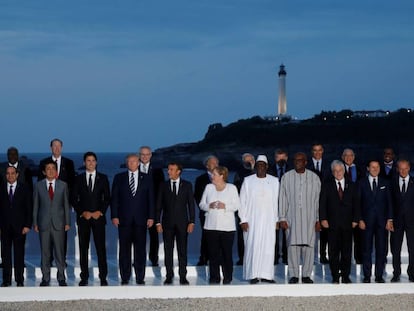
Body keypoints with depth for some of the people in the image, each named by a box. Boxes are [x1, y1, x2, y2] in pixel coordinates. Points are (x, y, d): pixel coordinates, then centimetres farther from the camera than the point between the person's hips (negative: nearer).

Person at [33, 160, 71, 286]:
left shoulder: (63, 185, 6)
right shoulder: (39, 185, 5)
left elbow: (66, 204, 7)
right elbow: (35, 205, 6)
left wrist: (67, 222, 2)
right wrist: (35, 223, 1)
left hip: (58, 223, 0)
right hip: (44, 223, 0)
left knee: (60, 251, 1)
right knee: (45, 252, 2)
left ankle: (61, 277, 8)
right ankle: (45, 278, 9)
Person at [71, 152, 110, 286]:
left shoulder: (103, 178, 8)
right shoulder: (78, 179, 8)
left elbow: (107, 198, 6)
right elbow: (74, 199, 6)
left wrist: (100, 212, -7)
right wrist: (82, 212, -7)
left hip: (98, 216, -1)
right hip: (83, 217, 1)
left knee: (101, 247, -5)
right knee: (83, 248, 1)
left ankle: (103, 277, -3)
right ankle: (84, 277, 4)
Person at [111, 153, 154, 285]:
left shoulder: (146, 178, 9)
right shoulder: (119, 178, 8)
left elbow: (150, 198, 6)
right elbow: (114, 198, 5)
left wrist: (151, 217, -1)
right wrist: (114, 216, -4)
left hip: (141, 219, 0)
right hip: (124, 219, 0)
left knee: (140, 249, 1)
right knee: (124, 249, 1)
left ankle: (140, 278, 6)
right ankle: (125, 278, 6)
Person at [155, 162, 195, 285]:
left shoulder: (187, 185, 4)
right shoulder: (163, 186, 6)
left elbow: (191, 204, 3)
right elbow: (159, 205, 6)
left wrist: (192, 222, -3)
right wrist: (158, 222, -2)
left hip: (182, 223, -1)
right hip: (167, 223, 1)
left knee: (182, 251, 0)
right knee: (168, 250, 2)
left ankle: (183, 276, 4)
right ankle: (169, 276, 7)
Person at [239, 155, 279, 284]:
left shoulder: (274, 181, 5)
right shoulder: (248, 181, 2)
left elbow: (277, 201, 5)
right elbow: (242, 201, 2)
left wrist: (277, 219, -2)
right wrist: (243, 219, -4)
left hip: (268, 220, 1)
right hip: (252, 220, -1)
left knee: (268, 246, -1)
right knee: (253, 246, -4)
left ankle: (266, 274, 3)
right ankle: (253, 275, 0)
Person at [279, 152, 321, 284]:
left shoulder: (314, 178, 5)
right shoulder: (286, 177, 4)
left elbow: (318, 199, 7)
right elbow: (282, 199, 5)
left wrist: (318, 219, 3)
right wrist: (282, 218, 0)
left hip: (309, 218, 0)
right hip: (292, 218, 0)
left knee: (308, 246, -2)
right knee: (293, 245, -4)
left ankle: (306, 274, 6)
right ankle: (293, 275, 2)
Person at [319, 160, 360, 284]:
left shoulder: (351, 185, 9)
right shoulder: (327, 185, 5)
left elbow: (356, 203, 9)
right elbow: (322, 203, 1)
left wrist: (355, 219, 0)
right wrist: (323, 218, -8)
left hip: (347, 223, 1)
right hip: (332, 223, -1)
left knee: (347, 251, 3)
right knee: (333, 251, 0)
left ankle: (345, 276, 11)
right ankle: (335, 277, 6)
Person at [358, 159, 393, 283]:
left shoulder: (385, 183, 9)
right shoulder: (362, 183, 4)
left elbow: (389, 202, 7)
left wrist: (389, 219, -1)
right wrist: (360, 219, -5)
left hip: (381, 220, 1)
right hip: (367, 221, -1)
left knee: (381, 249, 0)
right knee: (367, 249, 1)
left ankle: (379, 275, 7)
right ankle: (367, 276, 7)